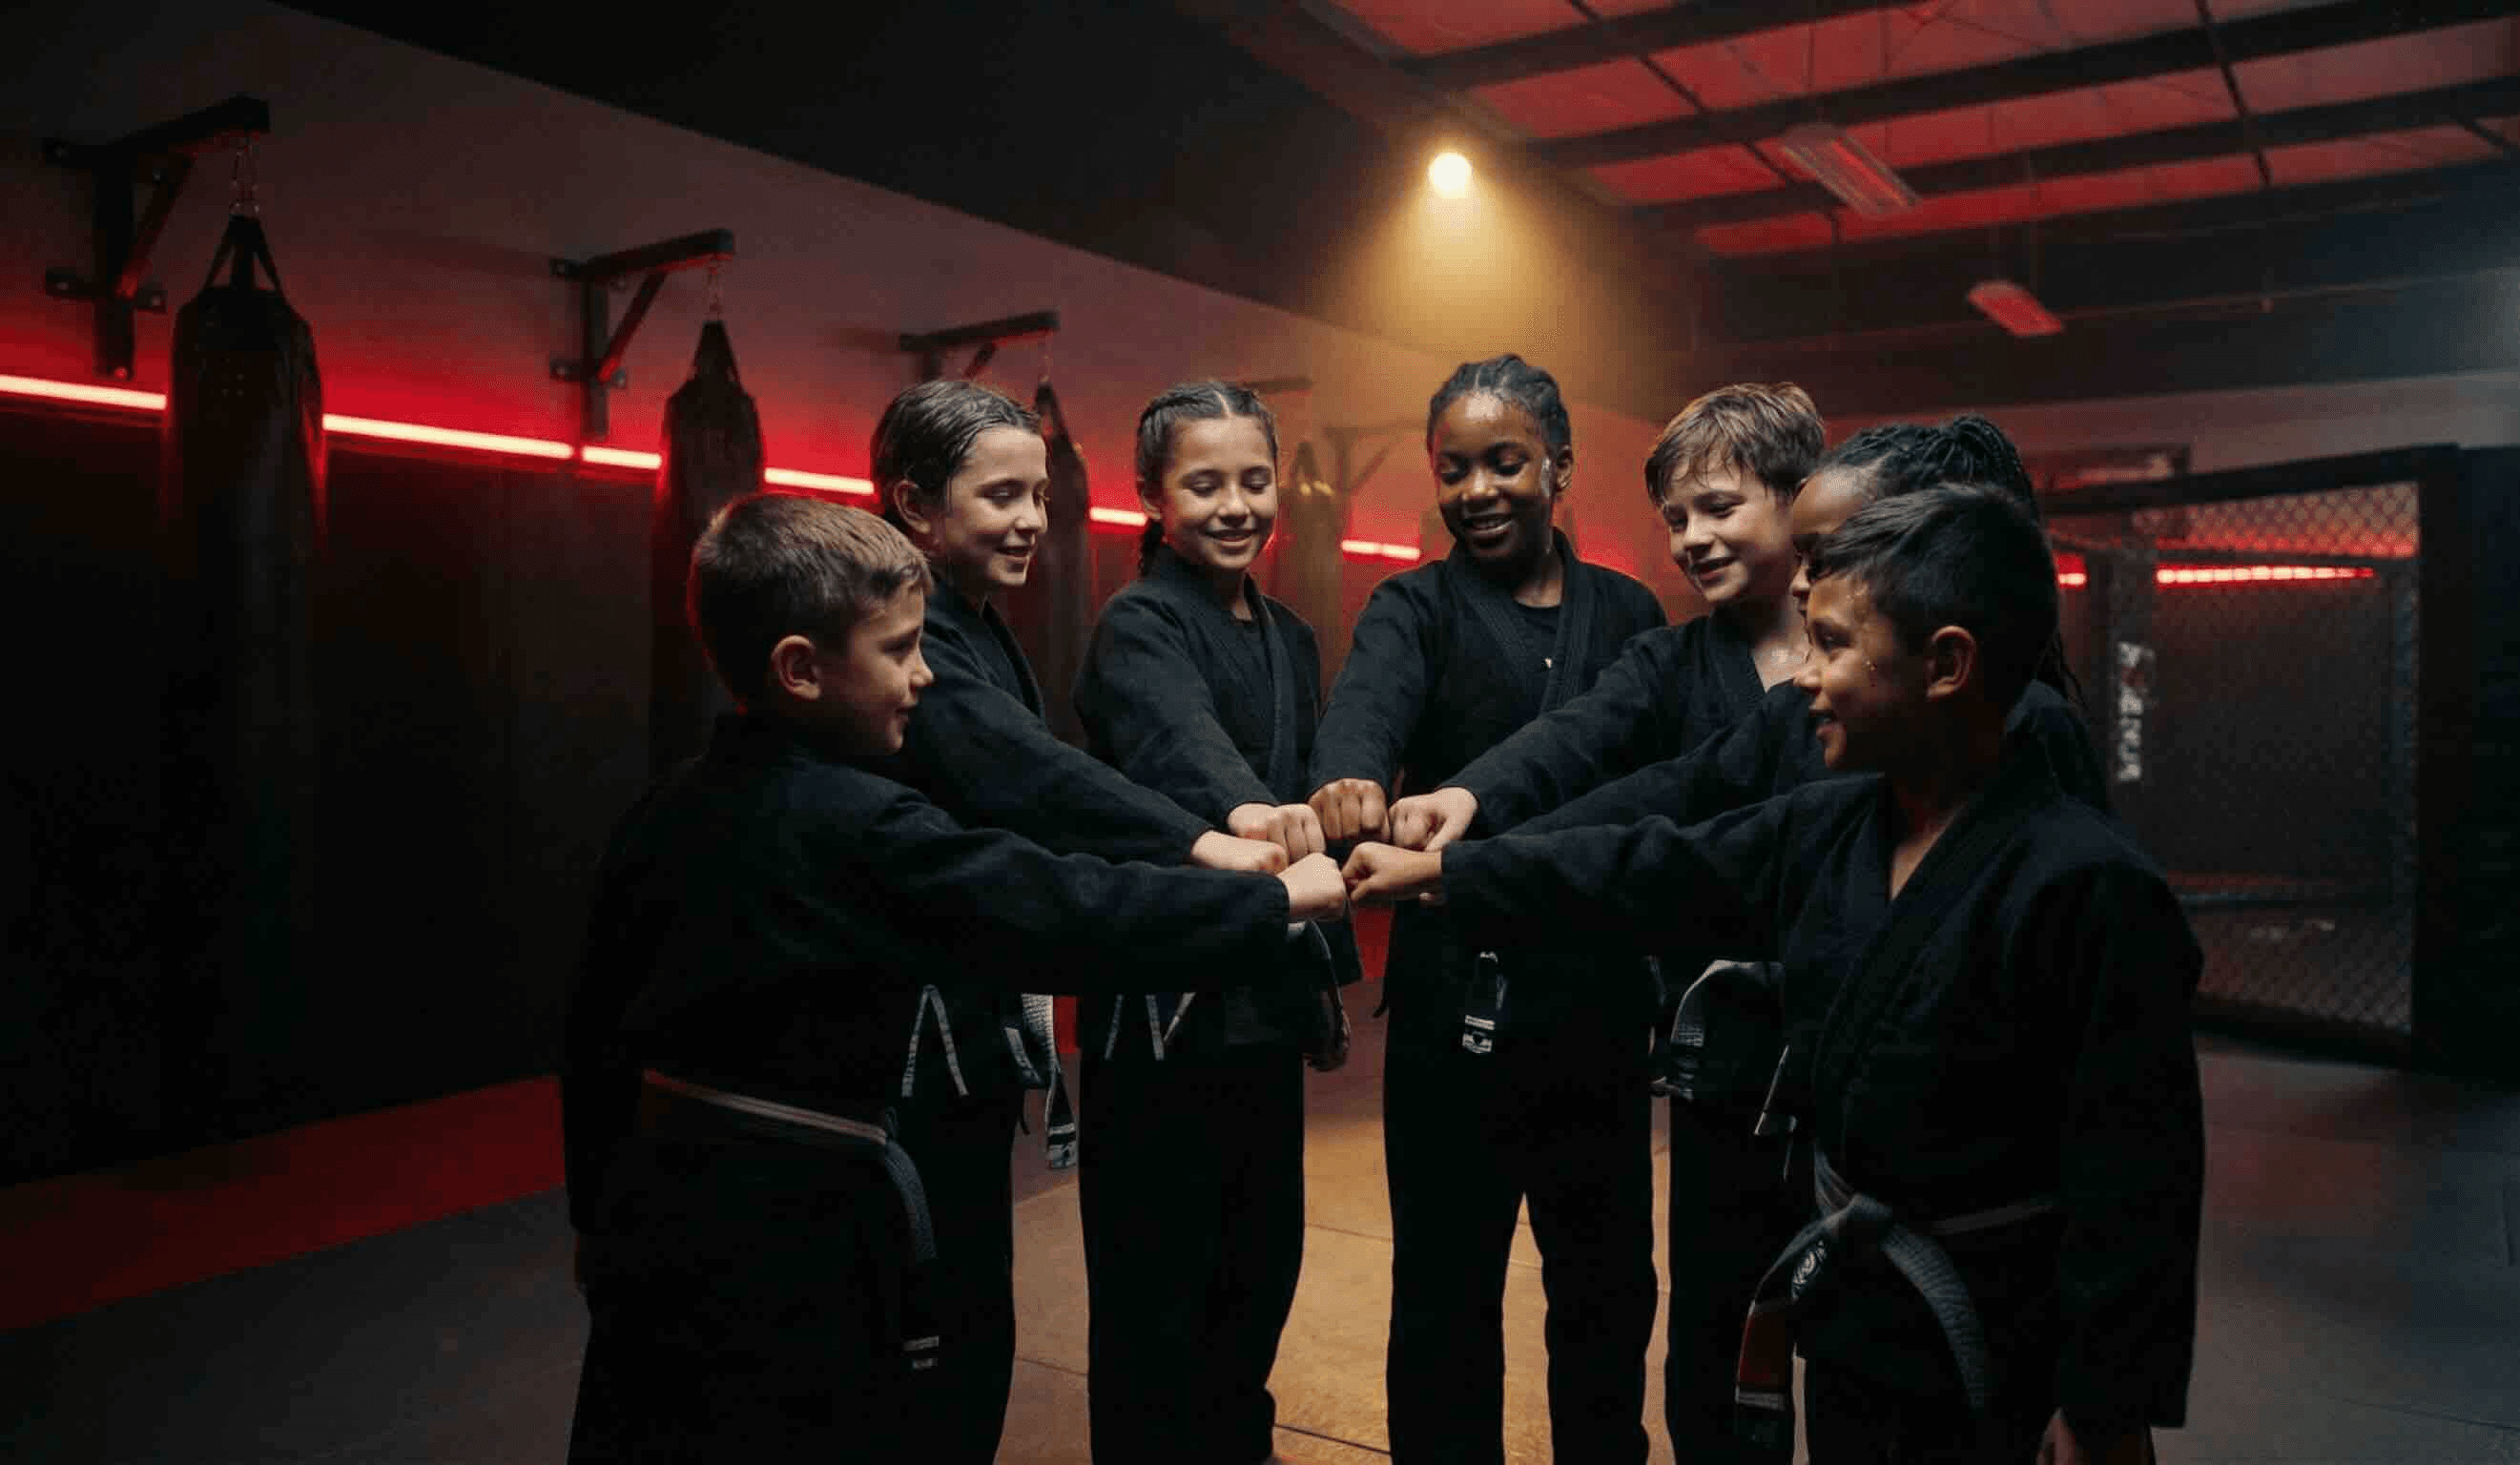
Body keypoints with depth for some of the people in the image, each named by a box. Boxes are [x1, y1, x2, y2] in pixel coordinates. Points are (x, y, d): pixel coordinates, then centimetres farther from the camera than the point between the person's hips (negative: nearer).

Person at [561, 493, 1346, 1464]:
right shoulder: (865, 832, -21)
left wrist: (602, 1211, 21)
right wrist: (1279, 898, -10)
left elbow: (599, 1019, 10)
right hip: (785, 1239, -8)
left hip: (658, 1212, 8)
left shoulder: (667, 812, 3)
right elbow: (1069, 913, -21)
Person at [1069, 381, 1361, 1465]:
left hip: (1267, 997, 7)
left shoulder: (1290, 640, 12)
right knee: (1157, 1285, 3)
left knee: (1262, 1262, 17)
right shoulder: (1138, 627, -10)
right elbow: (1179, 737, -33)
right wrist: (1241, 809, -54)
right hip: (1164, 1004, -7)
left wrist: (1328, 978, 15)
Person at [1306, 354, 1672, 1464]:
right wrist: (1348, 780, -45)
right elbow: (1367, 705, -24)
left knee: (1610, 1281, 17)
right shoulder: (1416, 608, -1)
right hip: (1457, 1003, -3)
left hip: (1602, 1003, 3)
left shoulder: (1627, 613, 8)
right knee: (1446, 1291, 8)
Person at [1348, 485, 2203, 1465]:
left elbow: (2135, 1182, -22)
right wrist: (1437, 869, 6)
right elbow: (1648, 873, 4)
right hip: (1848, 1309, 7)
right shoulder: (1828, 829, -3)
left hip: (1997, 1351, -7)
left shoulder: (2090, 891, -25)